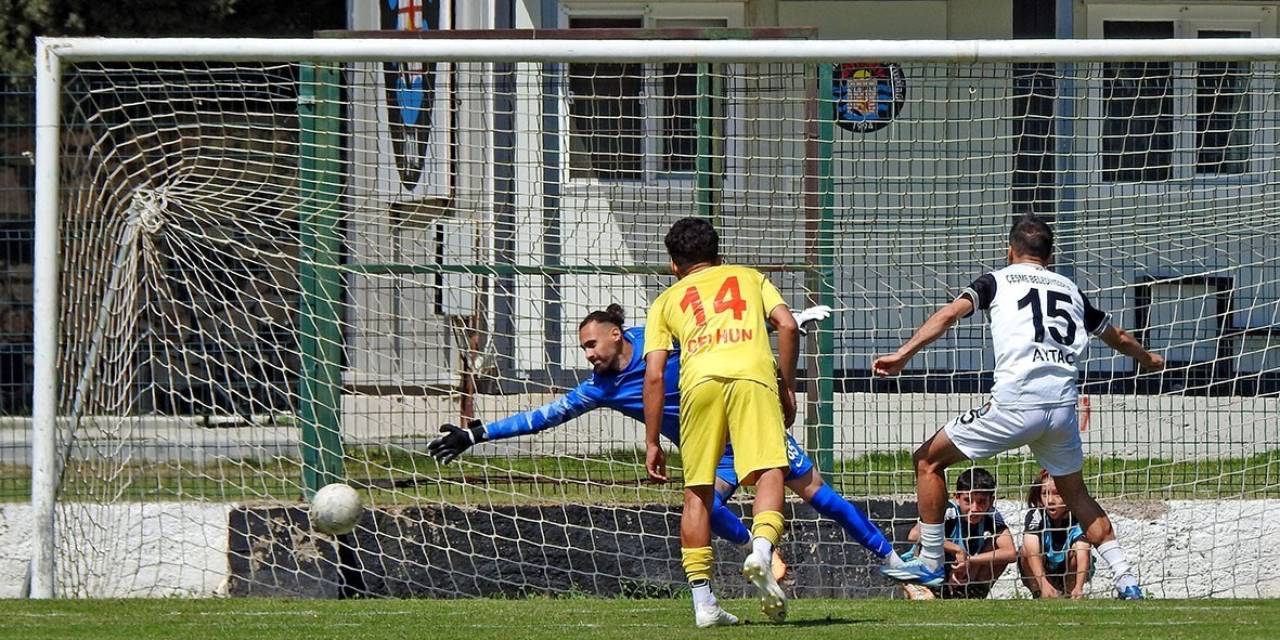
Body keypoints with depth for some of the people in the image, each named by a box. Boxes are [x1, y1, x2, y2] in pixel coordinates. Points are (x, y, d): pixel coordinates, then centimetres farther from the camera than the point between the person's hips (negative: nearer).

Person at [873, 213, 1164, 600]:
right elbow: (1118, 337, 38)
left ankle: (930, 563, 9)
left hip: (1014, 405, -5)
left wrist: (903, 354, -10)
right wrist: (1147, 359, 58)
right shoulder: (1070, 290, 24)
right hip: (1064, 406, 5)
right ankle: (1126, 581, 12)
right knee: (1076, 495, 23)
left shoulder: (999, 281, 12)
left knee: (929, 460, 11)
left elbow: (951, 312, -5)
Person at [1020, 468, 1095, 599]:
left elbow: (1083, 554, -38)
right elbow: (1032, 551, -38)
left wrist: (1078, 588, -55)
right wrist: (1044, 584, -55)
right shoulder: (1035, 516, -22)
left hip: (1070, 573, 0)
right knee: (1026, 550, -27)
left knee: (1077, 549, -29)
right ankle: (1040, 596, -15)